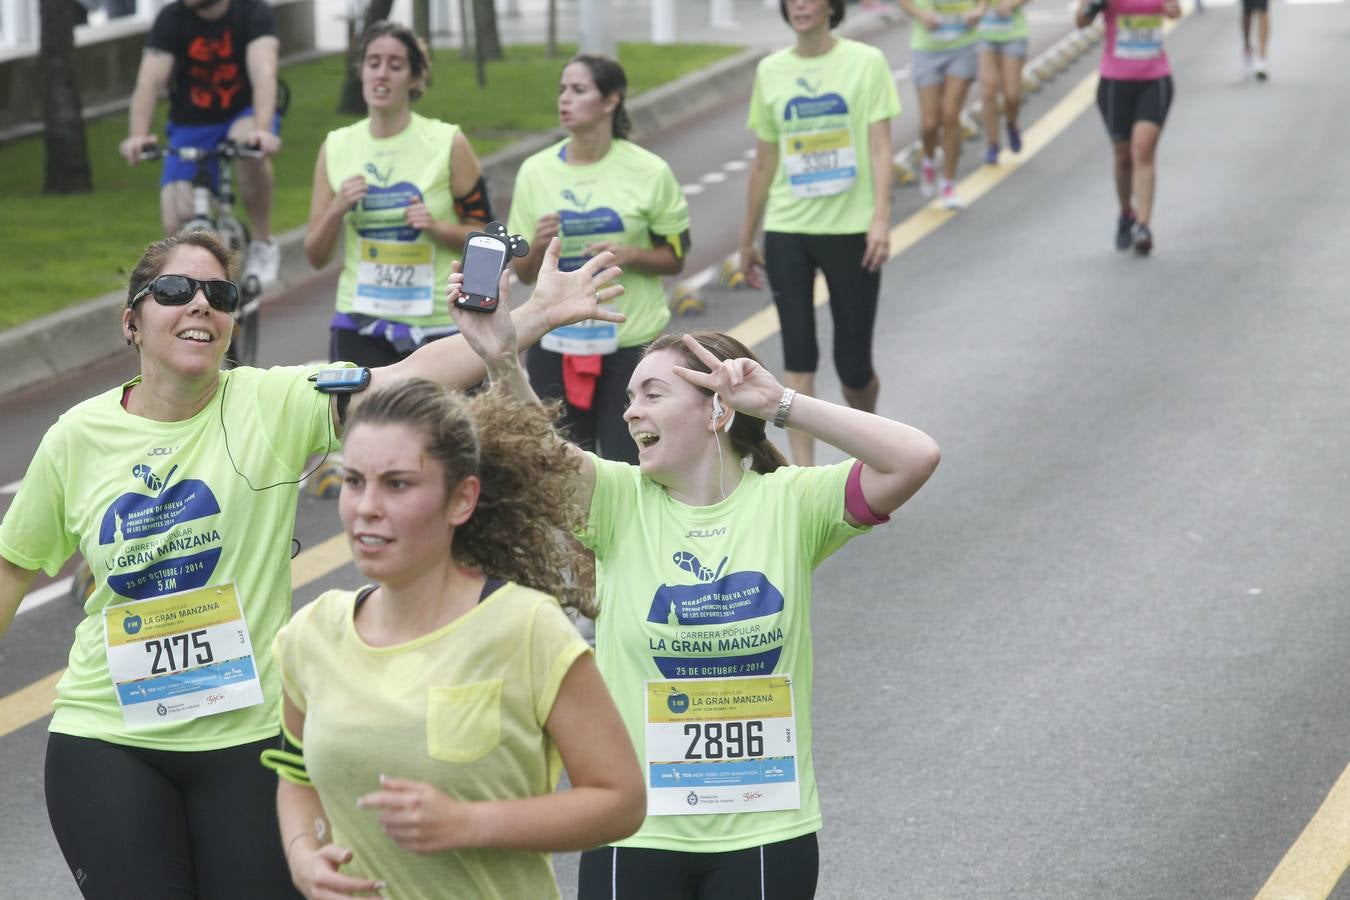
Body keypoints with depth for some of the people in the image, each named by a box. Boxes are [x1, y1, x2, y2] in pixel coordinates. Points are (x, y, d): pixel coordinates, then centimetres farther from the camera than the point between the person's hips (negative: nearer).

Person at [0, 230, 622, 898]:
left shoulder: (274, 404, -7)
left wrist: (536, 313, -28)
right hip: (107, 740, 0)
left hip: (246, 737, 0)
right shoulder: (78, 438, -2)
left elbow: (409, 379, -18)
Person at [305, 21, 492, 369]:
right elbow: (316, 256, 7)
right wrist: (337, 209, -11)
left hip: (437, 326, -2)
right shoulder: (336, 147, 5)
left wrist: (437, 228, -17)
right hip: (359, 331, 2)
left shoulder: (448, 144, -3)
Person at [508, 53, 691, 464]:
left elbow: (675, 258, 3)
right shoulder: (536, 172, 2)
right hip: (555, 343, 2)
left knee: (626, 458, -2)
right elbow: (524, 273, 7)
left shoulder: (648, 172, -4)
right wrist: (538, 247, -15)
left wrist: (631, 256, -16)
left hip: (631, 341, -2)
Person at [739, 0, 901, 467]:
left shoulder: (866, 62, -2)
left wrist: (881, 219, -20)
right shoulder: (771, 71, 6)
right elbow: (764, 163, 12)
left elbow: (880, 148, -7)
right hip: (787, 231, 2)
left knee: (854, 365, 5)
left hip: (851, 228, -2)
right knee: (798, 356, -4)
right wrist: (747, 240, 15)